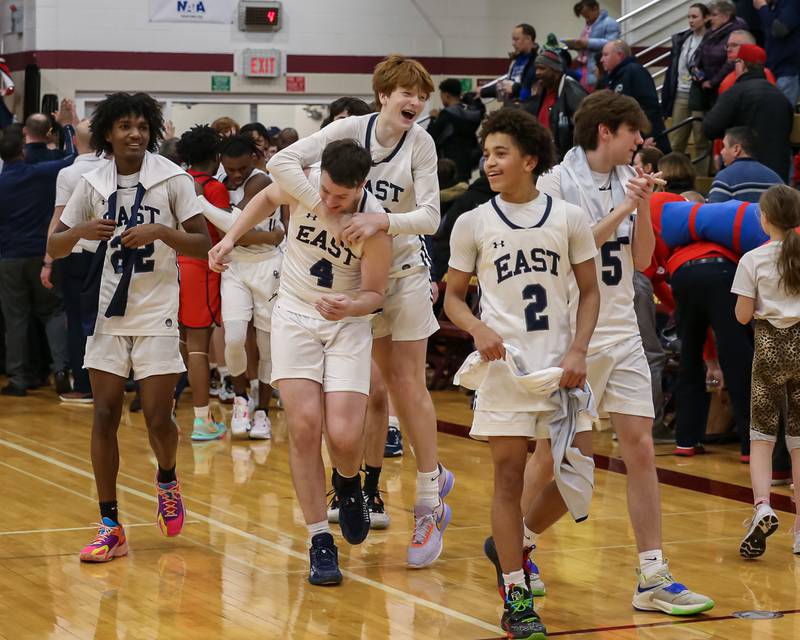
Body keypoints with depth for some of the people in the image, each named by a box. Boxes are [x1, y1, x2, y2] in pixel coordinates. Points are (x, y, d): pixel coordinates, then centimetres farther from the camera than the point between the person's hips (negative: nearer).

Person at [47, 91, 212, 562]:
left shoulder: (173, 179, -4)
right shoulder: (93, 184, 4)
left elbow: (203, 245, -6)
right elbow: (55, 248, 8)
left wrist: (160, 231, -22)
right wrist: (81, 231, -13)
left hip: (158, 315, -2)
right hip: (109, 314, 3)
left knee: (158, 419, -5)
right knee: (105, 417, -1)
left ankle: (168, 481, 29)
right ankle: (110, 527, 5)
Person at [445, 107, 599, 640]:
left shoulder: (569, 217, 2)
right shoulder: (473, 224, 2)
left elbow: (590, 291, 7)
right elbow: (453, 297, 8)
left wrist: (579, 351, -6)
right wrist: (478, 329, -13)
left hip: (561, 366, 1)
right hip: (505, 365, -1)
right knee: (509, 478, -1)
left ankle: (511, 544, 24)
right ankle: (516, 595, 7)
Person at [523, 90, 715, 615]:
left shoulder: (627, 181, 8)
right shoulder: (556, 182, -9)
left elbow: (641, 259, 10)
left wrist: (643, 207, -4)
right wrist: (622, 210, -18)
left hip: (622, 334, 5)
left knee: (641, 448, -2)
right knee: (553, 454, 5)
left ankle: (654, 579, -1)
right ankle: (516, 542, 30)